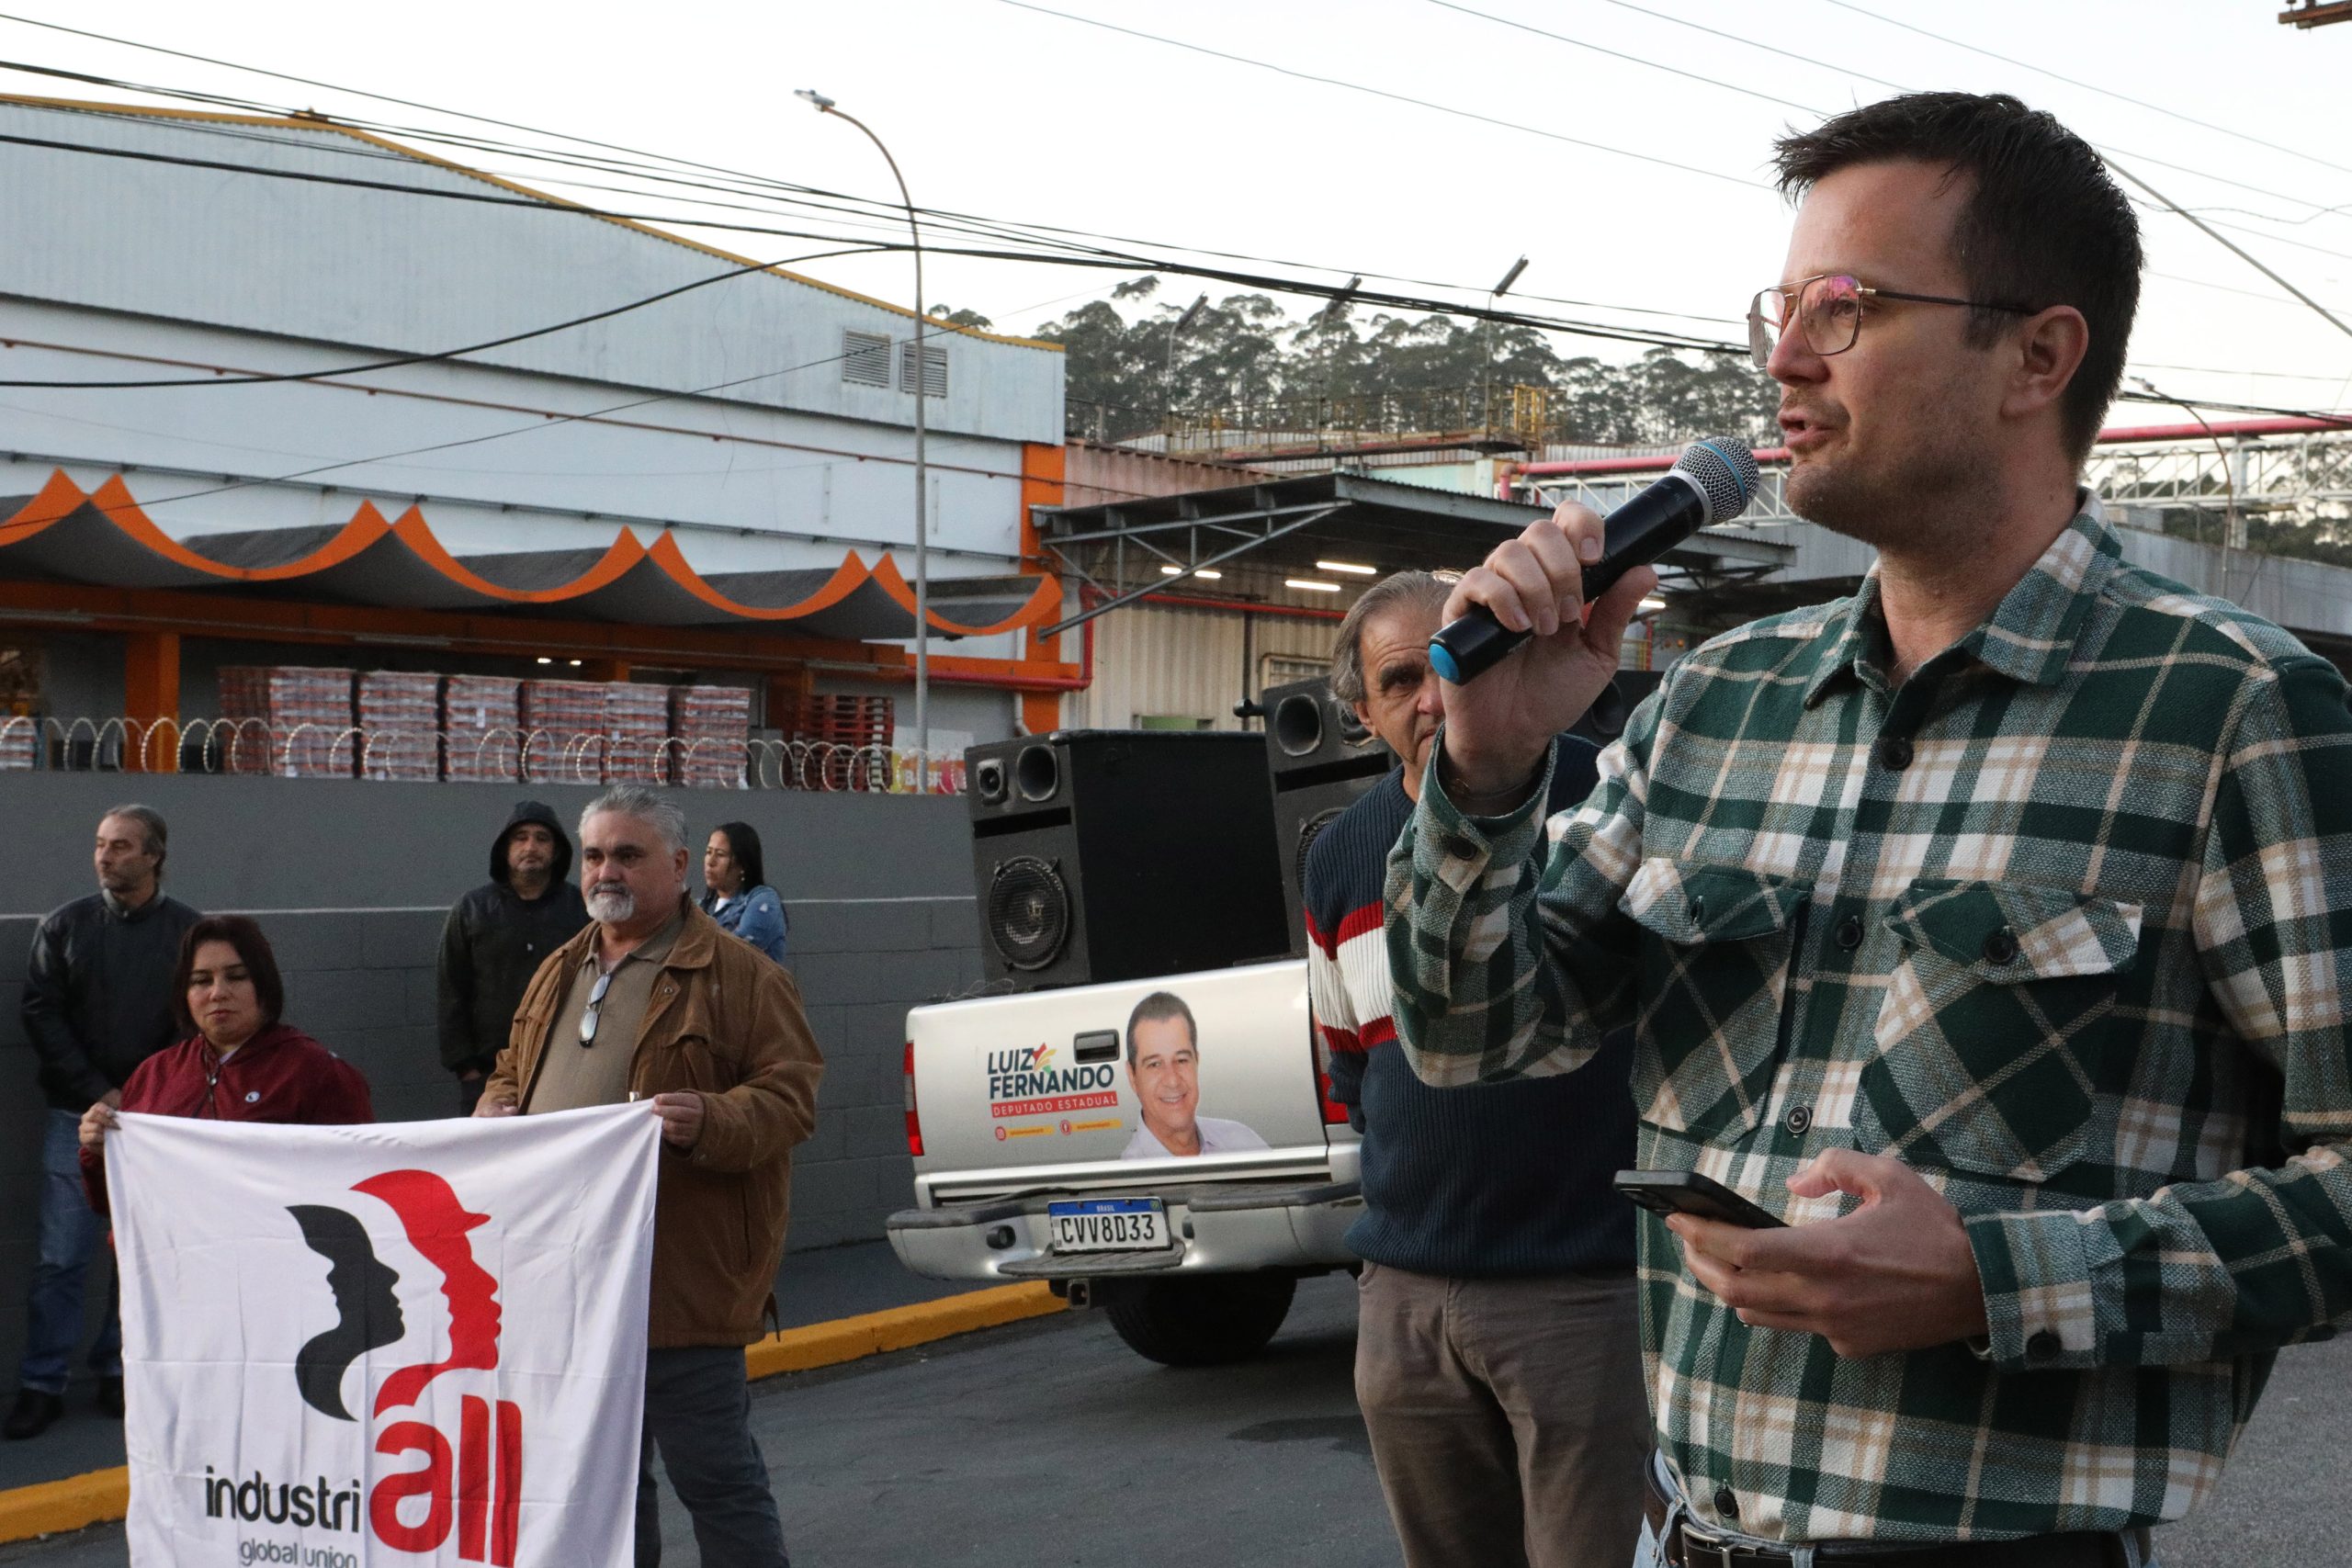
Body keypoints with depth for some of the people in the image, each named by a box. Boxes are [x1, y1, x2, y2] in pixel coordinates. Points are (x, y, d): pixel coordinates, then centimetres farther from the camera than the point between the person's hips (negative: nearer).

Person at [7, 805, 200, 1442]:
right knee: (61, 1257, -1)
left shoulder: (189, 932, 2)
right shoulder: (66, 926, 5)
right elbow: (42, 1017, 2)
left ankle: (118, 1372, 16)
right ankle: (42, 1385, 6)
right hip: (77, 1118, 0)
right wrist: (99, 1094, -7)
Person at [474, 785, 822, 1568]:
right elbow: (511, 1072, 28)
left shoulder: (738, 975, -6)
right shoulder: (559, 973, 17)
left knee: (714, 1475, -2)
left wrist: (710, 1123, -28)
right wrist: (494, 1111, 6)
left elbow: (789, 1096, -10)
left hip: (682, 1288, -7)